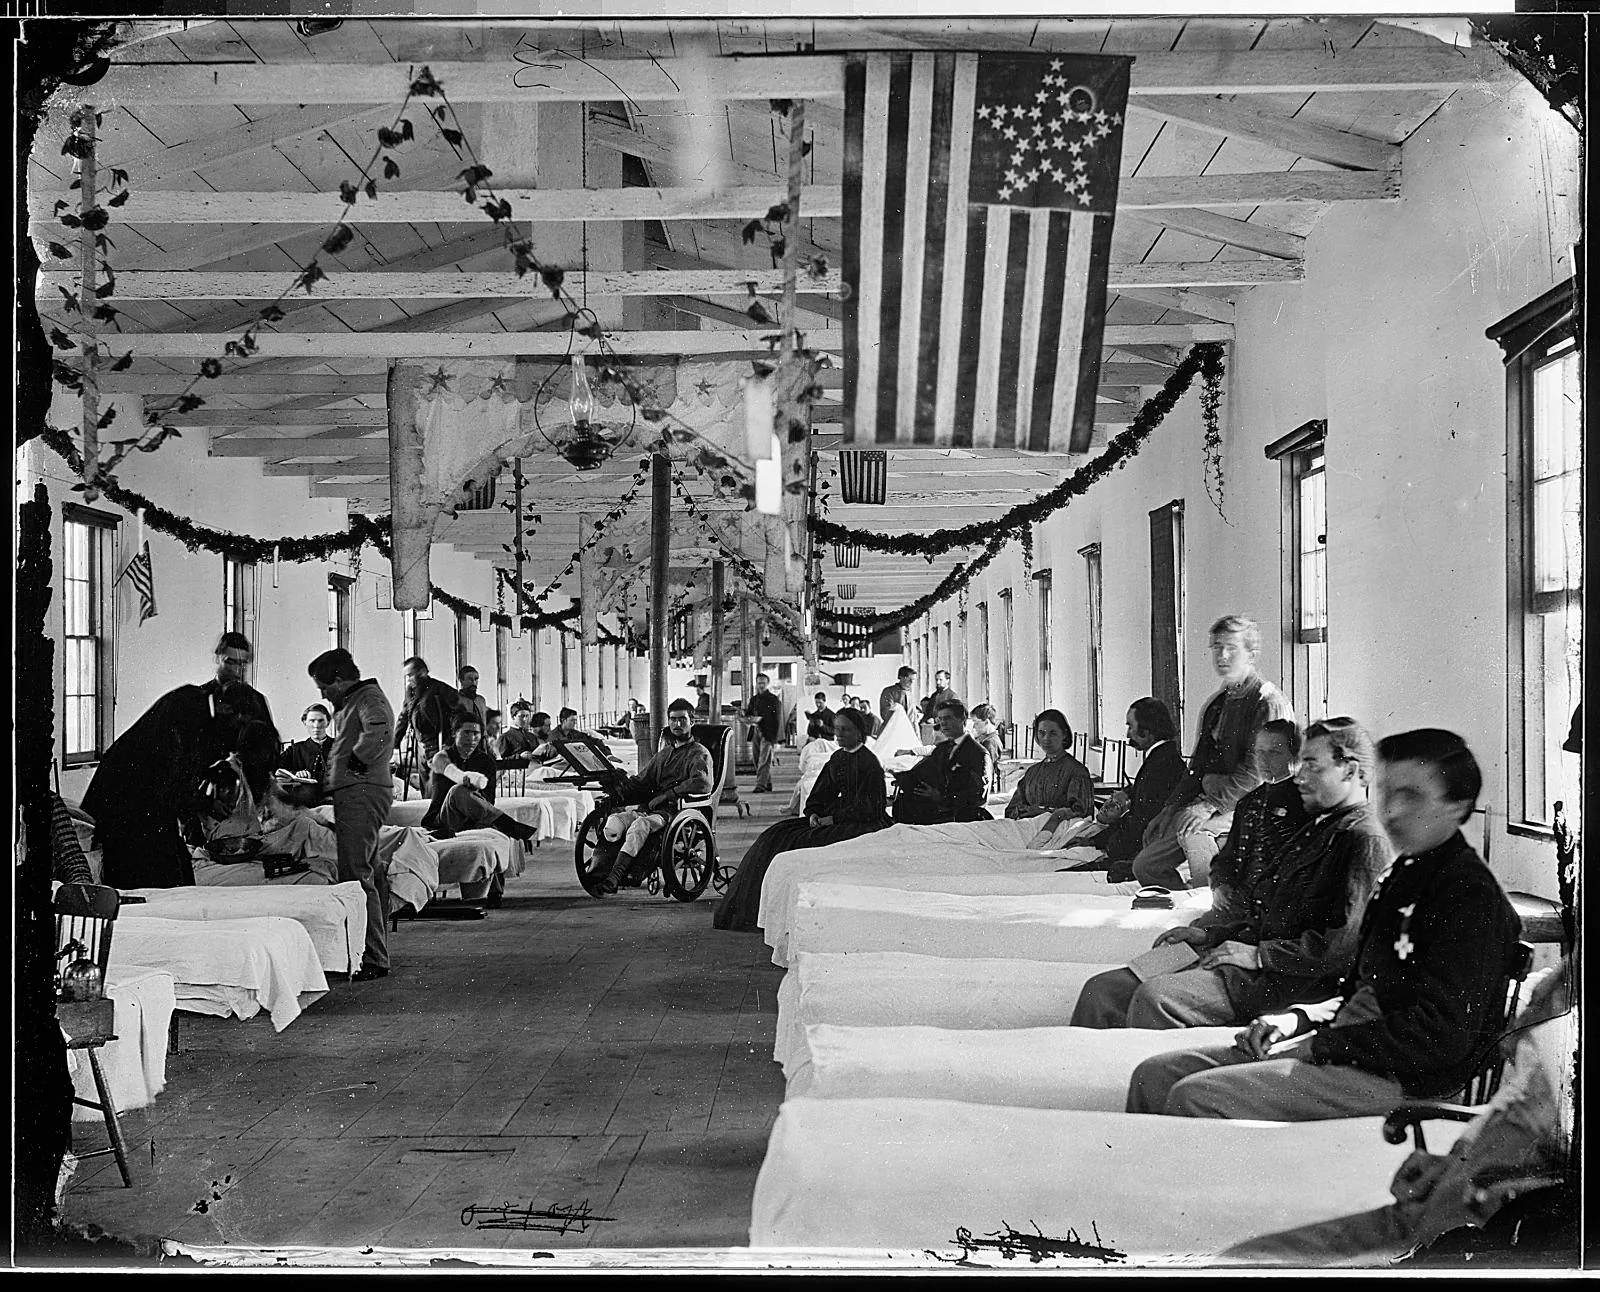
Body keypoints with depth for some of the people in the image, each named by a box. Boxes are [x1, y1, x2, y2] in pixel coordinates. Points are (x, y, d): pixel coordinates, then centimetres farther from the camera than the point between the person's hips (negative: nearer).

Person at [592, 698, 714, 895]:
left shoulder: (699, 753, 6)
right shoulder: (664, 753, 29)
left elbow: (702, 783, -14)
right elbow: (641, 781, 26)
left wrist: (667, 795, -20)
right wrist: (617, 793, 6)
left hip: (679, 809, -7)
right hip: (650, 805, 7)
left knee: (641, 824, -35)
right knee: (615, 819, -22)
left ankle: (616, 875, -44)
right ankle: (598, 865, -35)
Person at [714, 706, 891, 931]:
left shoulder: (868, 763, -12)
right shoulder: (837, 758, 14)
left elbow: (866, 807, -17)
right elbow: (820, 793, 16)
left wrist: (831, 819, -18)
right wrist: (813, 814, -4)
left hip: (864, 824, -9)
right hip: (837, 818, 9)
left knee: (805, 843, -26)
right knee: (778, 835, -2)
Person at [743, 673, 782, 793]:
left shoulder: (773, 699, -3)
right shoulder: (753, 699, 17)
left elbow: (776, 718, -7)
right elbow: (748, 715, 14)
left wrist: (760, 719, -14)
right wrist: (747, 712, -7)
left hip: (767, 732, -7)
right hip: (755, 731, 7)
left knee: (764, 760, -11)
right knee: (757, 760, 8)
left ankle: (761, 785, -15)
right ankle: (767, 784, 17)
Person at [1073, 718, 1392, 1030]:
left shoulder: (1366, 841, -8)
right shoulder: (1315, 829, 24)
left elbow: (1345, 947, -18)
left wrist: (1258, 954, -16)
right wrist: (1210, 934, 14)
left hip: (1291, 981, -9)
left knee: (1154, 996, -30)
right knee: (1102, 990, -5)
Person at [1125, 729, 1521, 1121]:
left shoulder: (1471, 896, -13)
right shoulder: (1403, 875, 18)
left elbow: (1441, 1037, -21)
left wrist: (1319, 1045, -16)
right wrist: (1300, 1018, 8)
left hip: (1404, 1079, -10)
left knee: (1195, 1097, -23)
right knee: (1155, 1075, -2)